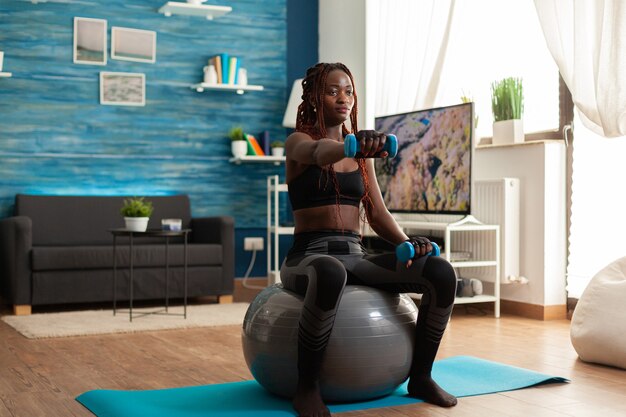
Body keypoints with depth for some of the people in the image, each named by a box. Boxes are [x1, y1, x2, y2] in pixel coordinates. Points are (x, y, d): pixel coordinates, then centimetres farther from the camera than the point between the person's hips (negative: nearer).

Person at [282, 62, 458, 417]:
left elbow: (377, 213, 9)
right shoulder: (298, 142, -2)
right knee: (330, 274, -44)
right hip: (308, 256, -5)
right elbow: (319, 152, -29)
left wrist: (407, 242, -12)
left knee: (442, 272, -18)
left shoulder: (361, 154, 15)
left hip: (356, 256, 5)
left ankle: (420, 377, 0)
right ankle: (307, 387, -24)